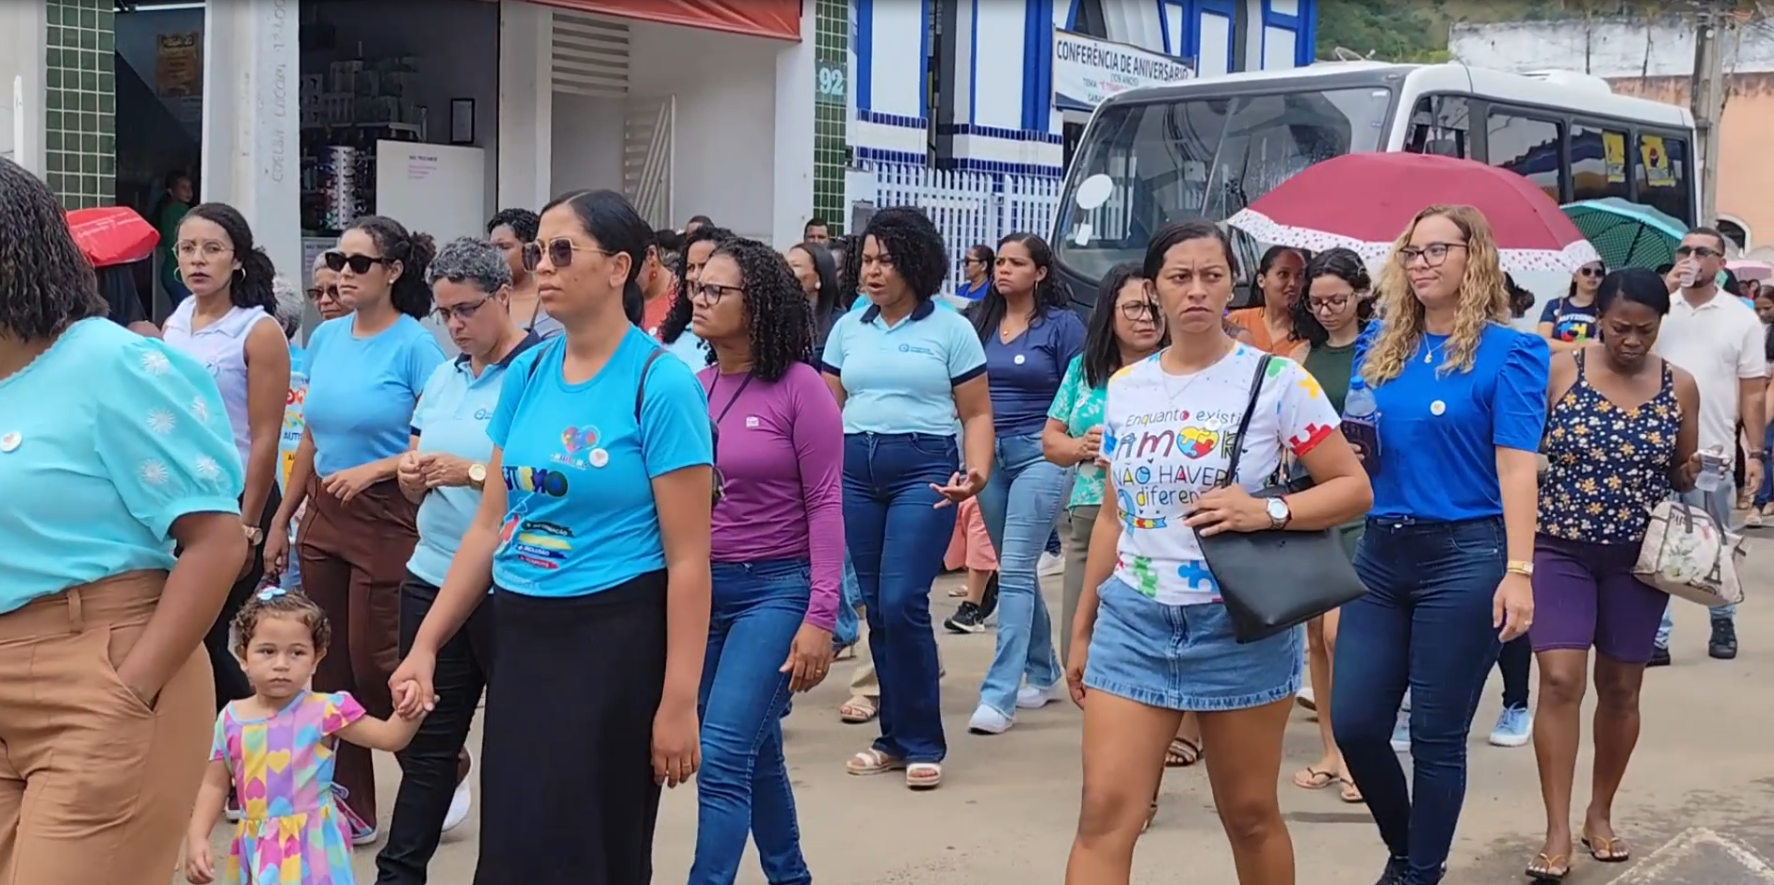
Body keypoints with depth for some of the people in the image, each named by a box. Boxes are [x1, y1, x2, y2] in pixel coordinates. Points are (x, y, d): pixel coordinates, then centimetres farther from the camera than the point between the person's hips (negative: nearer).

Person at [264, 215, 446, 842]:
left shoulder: (415, 344, -11)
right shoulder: (325, 338, 7)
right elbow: (311, 439, 15)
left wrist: (371, 470, -24)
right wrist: (281, 521, 15)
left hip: (387, 518, -6)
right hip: (323, 518, 6)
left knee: (374, 665, -3)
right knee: (329, 669, 9)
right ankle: (351, 806, 19)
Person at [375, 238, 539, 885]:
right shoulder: (443, 377, 12)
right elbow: (418, 492, 17)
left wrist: (473, 473, -21)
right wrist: (410, 475, -5)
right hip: (433, 580, 7)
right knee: (425, 740, 13)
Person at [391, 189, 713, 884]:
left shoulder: (660, 384, -13)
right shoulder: (526, 373, 6)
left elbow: (688, 559, -14)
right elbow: (490, 526, 11)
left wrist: (678, 701, -17)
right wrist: (425, 645, 8)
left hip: (613, 642, -6)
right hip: (519, 636, 6)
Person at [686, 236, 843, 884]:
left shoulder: (799, 387, -9)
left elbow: (825, 506, -9)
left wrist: (820, 617, -14)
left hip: (773, 589, -5)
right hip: (699, 586, 5)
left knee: (722, 757, -12)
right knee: (755, 752, 17)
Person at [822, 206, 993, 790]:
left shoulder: (950, 330, 2)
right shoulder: (848, 329, 13)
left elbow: (977, 414, 2)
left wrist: (978, 470, -14)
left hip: (923, 468, -4)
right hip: (855, 471, 4)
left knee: (902, 603, -14)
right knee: (876, 608, 6)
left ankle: (923, 742, -2)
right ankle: (895, 737, 17)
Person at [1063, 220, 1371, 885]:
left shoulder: (1276, 380, -6)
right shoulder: (1125, 388, 6)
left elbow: (1354, 487, -5)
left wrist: (1268, 512, -22)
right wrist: (1082, 626, 16)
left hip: (1239, 625, -3)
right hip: (1133, 620, 3)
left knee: (1249, 815, 10)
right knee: (1105, 814, -5)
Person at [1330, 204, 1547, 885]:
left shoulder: (1507, 351, -5)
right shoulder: (1380, 345, 11)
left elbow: (1517, 466, -12)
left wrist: (1518, 570, -20)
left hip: (1463, 556, -5)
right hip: (1380, 551, 5)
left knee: (1436, 738, 3)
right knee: (1353, 724, 5)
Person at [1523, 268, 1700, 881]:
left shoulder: (1680, 387, 0)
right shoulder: (1558, 372, -7)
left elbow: (1682, 472, 12)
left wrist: (1689, 475, -11)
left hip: (1639, 557, 2)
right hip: (1561, 550, -2)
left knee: (1620, 688, 10)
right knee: (1560, 680, -11)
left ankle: (1600, 815, 27)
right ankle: (1557, 832, -6)